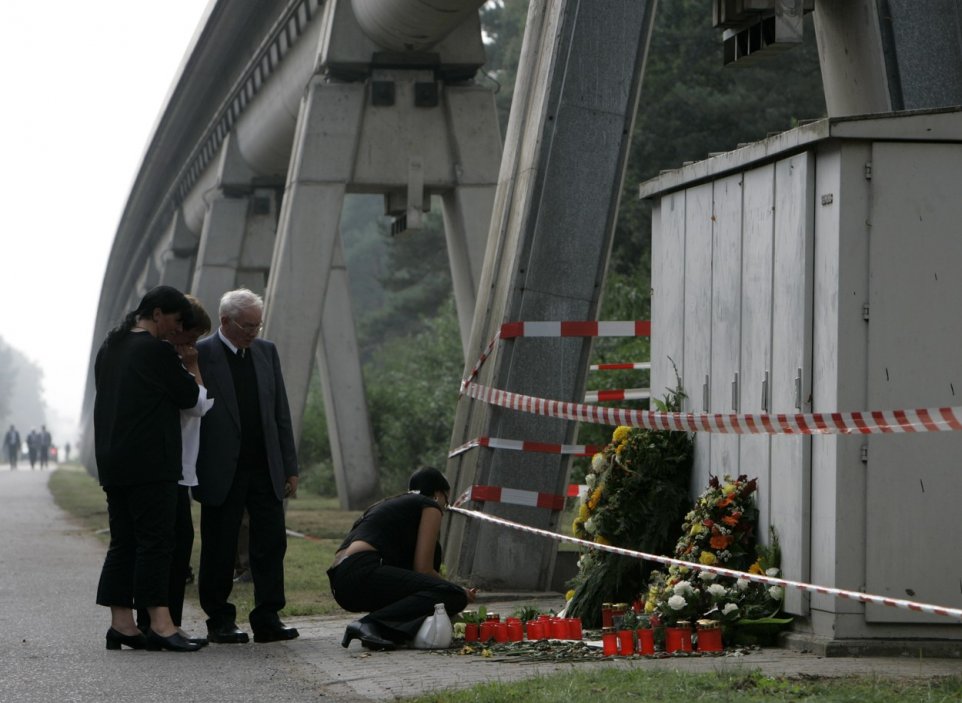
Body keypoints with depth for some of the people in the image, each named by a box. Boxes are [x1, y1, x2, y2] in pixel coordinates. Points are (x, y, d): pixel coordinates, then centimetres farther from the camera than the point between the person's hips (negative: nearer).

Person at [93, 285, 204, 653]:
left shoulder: (109, 348, 15)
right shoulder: (157, 351, -12)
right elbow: (189, 396, -6)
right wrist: (192, 368, 12)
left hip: (112, 461, 9)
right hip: (151, 463, -8)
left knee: (123, 540, 8)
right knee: (155, 539, -8)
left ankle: (121, 622, 7)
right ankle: (159, 622, -10)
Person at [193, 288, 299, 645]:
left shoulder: (267, 352, 11)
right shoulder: (200, 355, -6)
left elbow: (281, 413, 14)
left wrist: (290, 467, 10)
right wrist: (192, 473, -10)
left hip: (265, 469, 5)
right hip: (222, 472, -5)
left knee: (271, 545, 1)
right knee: (219, 550, 3)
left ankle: (268, 619, 6)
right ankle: (220, 621, 11)